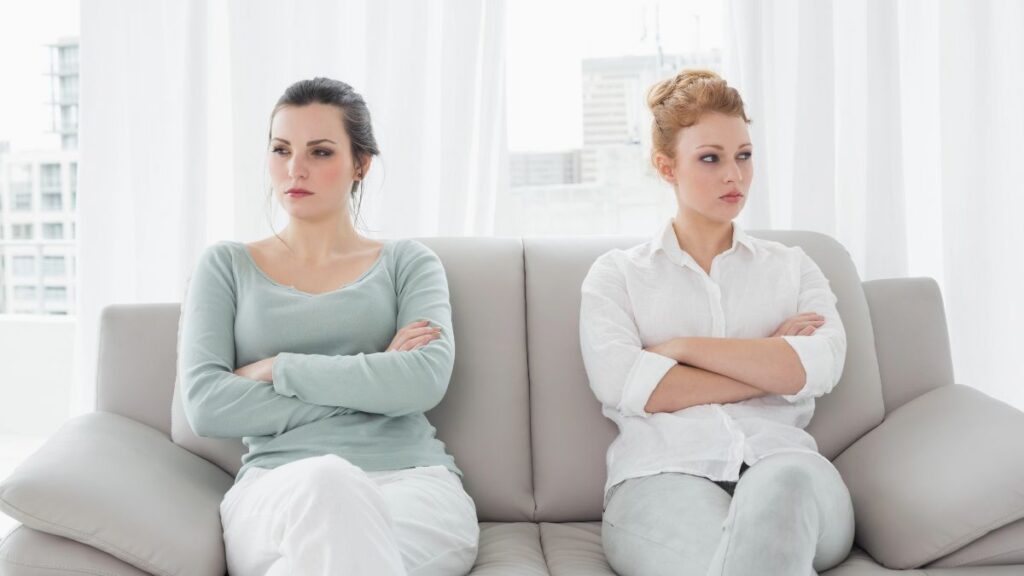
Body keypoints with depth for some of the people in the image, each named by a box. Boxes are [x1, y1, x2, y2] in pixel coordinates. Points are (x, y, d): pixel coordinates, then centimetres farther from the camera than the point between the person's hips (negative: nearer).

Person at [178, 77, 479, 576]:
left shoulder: (408, 263, 14)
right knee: (326, 482, -36)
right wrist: (370, 380, -3)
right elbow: (205, 405, -1)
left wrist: (277, 368, -3)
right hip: (278, 491, 1)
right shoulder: (226, 266, 15)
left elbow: (425, 380, -6)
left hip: (414, 483, 0)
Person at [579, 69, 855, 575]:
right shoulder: (616, 275, 15)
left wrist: (682, 346, -2)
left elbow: (820, 367, 1)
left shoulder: (791, 267, 22)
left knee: (782, 484, -37)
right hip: (664, 475, -2)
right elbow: (622, 386, -5)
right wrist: (771, 366, 0)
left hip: (781, 463, 3)